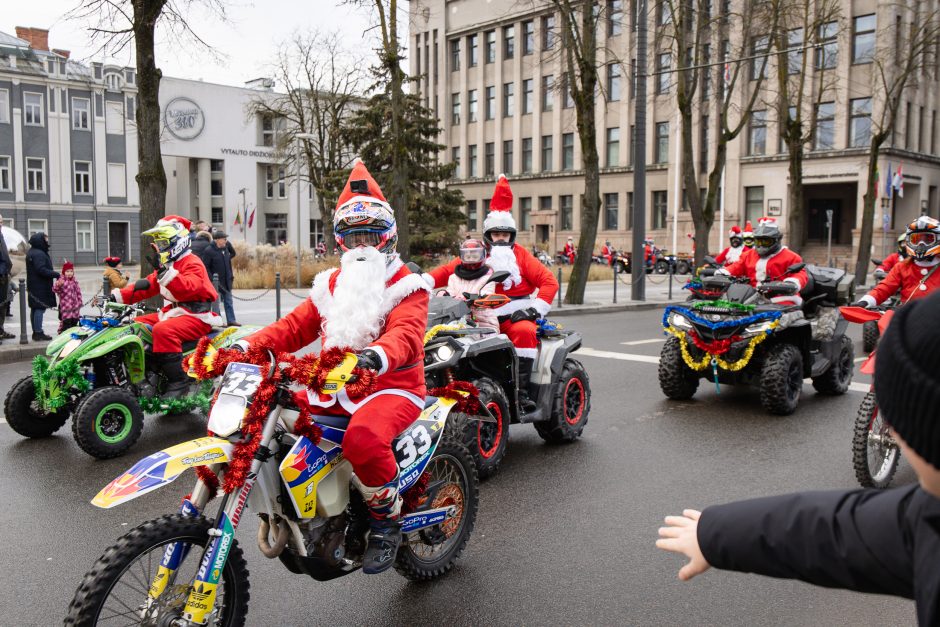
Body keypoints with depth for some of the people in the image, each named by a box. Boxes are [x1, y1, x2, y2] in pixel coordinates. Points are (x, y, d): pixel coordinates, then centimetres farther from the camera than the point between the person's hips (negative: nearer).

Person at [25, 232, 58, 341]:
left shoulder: (31, 252, 17)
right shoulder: (39, 254, -18)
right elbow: (41, 270, -24)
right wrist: (55, 274, -19)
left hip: (34, 286, 11)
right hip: (40, 286, -11)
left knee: (35, 309, 13)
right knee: (40, 308, -9)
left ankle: (36, 332, 20)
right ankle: (38, 333, -9)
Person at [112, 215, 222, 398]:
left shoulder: (192, 263, -11)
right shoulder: (167, 265, 21)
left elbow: (186, 289, -30)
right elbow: (147, 286, 18)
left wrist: (164, 272, -41)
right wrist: (119, 296, 7)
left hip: (197, 316, -10)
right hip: (175, 312, 10)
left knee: (163, 330, -35)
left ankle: (178, 382, -33)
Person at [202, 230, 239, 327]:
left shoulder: (225, 249, 9)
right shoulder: (209, 251, -13)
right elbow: (205, 267, -14)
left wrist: (231, 275, 17)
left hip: (226, 281, 7)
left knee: (228, 301, 10)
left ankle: (231, 320, 14)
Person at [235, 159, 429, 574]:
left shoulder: (406, 286, -4)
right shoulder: (331, 284, 17)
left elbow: (406, 334, -24)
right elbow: (296, 326, 10)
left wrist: (377, 355, -48)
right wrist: (248, 345, -9)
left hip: (392, 386, -7)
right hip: (334, 388, 7)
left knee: (363, 438, -37)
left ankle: (388, 521, -10)